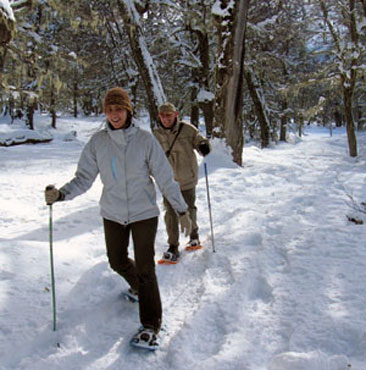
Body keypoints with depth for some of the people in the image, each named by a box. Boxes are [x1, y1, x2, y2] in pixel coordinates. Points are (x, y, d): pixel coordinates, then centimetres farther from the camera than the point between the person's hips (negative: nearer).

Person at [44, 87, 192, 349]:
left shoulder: (144, 139, -12)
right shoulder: (97, 142, -5)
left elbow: (165, 177, -8)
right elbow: (84, 177, -4)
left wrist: (182, 210, -6)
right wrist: (61, 194, -23)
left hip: (144, 212, -3)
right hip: (113, 214, 4)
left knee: (145, 268, -5)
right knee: (117, 262, 19)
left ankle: (151, 324, 11)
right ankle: (138, 286, 53)